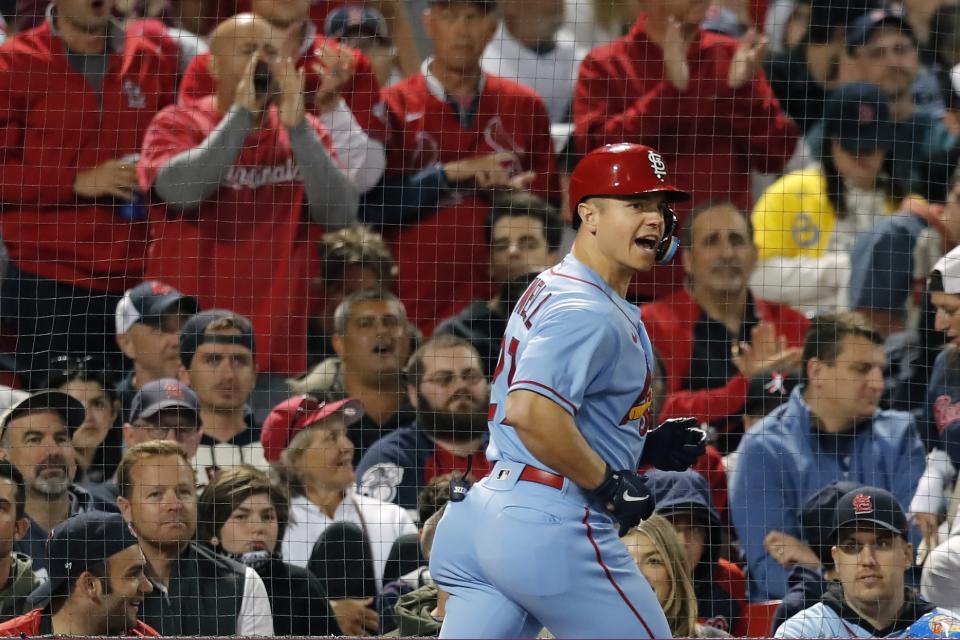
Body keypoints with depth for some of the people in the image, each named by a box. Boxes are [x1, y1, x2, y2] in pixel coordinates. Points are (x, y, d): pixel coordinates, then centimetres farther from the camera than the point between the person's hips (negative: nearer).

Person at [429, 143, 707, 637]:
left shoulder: (549, 290, 19)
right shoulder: (588, 313, -14)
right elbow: (531, 413, -28)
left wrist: (645, 446, 15)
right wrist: (609, 484, -18)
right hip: (553, 525, -10)